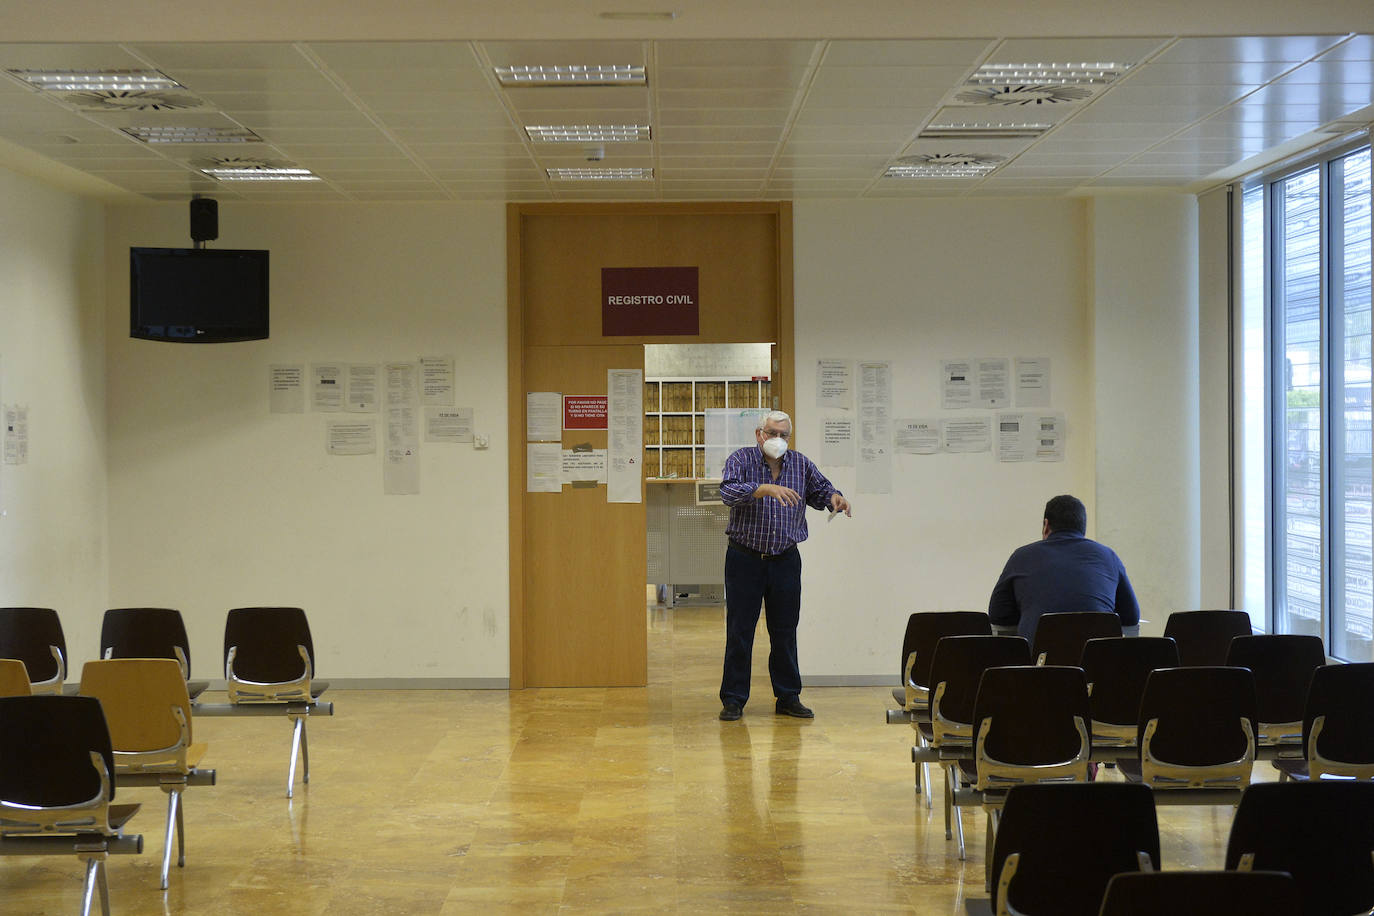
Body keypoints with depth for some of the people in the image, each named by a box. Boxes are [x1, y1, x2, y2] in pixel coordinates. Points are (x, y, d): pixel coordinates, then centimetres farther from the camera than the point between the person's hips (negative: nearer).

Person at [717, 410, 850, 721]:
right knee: (739, 631, 0)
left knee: (785, 631, 8)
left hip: (785, 560, 3)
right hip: (745, 558, -3)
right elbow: (729, 492, -21)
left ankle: (788, 698, 16)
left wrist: (834, 498, -13)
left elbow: (820, 490, 11)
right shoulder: (742, 459, -5)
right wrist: (767, 489, -35)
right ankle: (733, 700, 6)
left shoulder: (800, 463, 7)